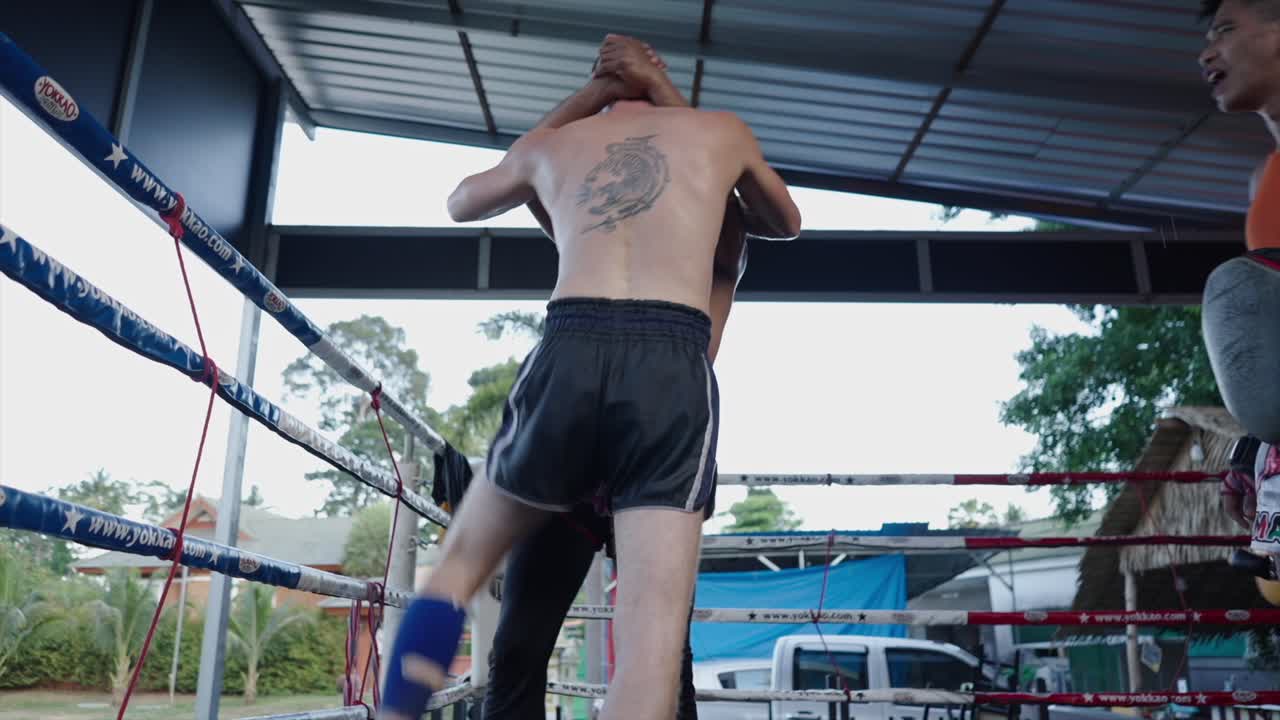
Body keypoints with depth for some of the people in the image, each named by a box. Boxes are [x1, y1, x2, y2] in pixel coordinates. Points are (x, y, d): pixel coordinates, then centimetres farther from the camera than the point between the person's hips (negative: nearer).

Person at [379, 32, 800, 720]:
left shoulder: (548, 143, 26)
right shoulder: (723, 131, 26)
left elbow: (461, 203, 46)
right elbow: (787, 224, 44)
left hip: (570, 355, 1)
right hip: (675, 369, -1)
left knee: (461, 560, 22)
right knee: (651, 647, -4)